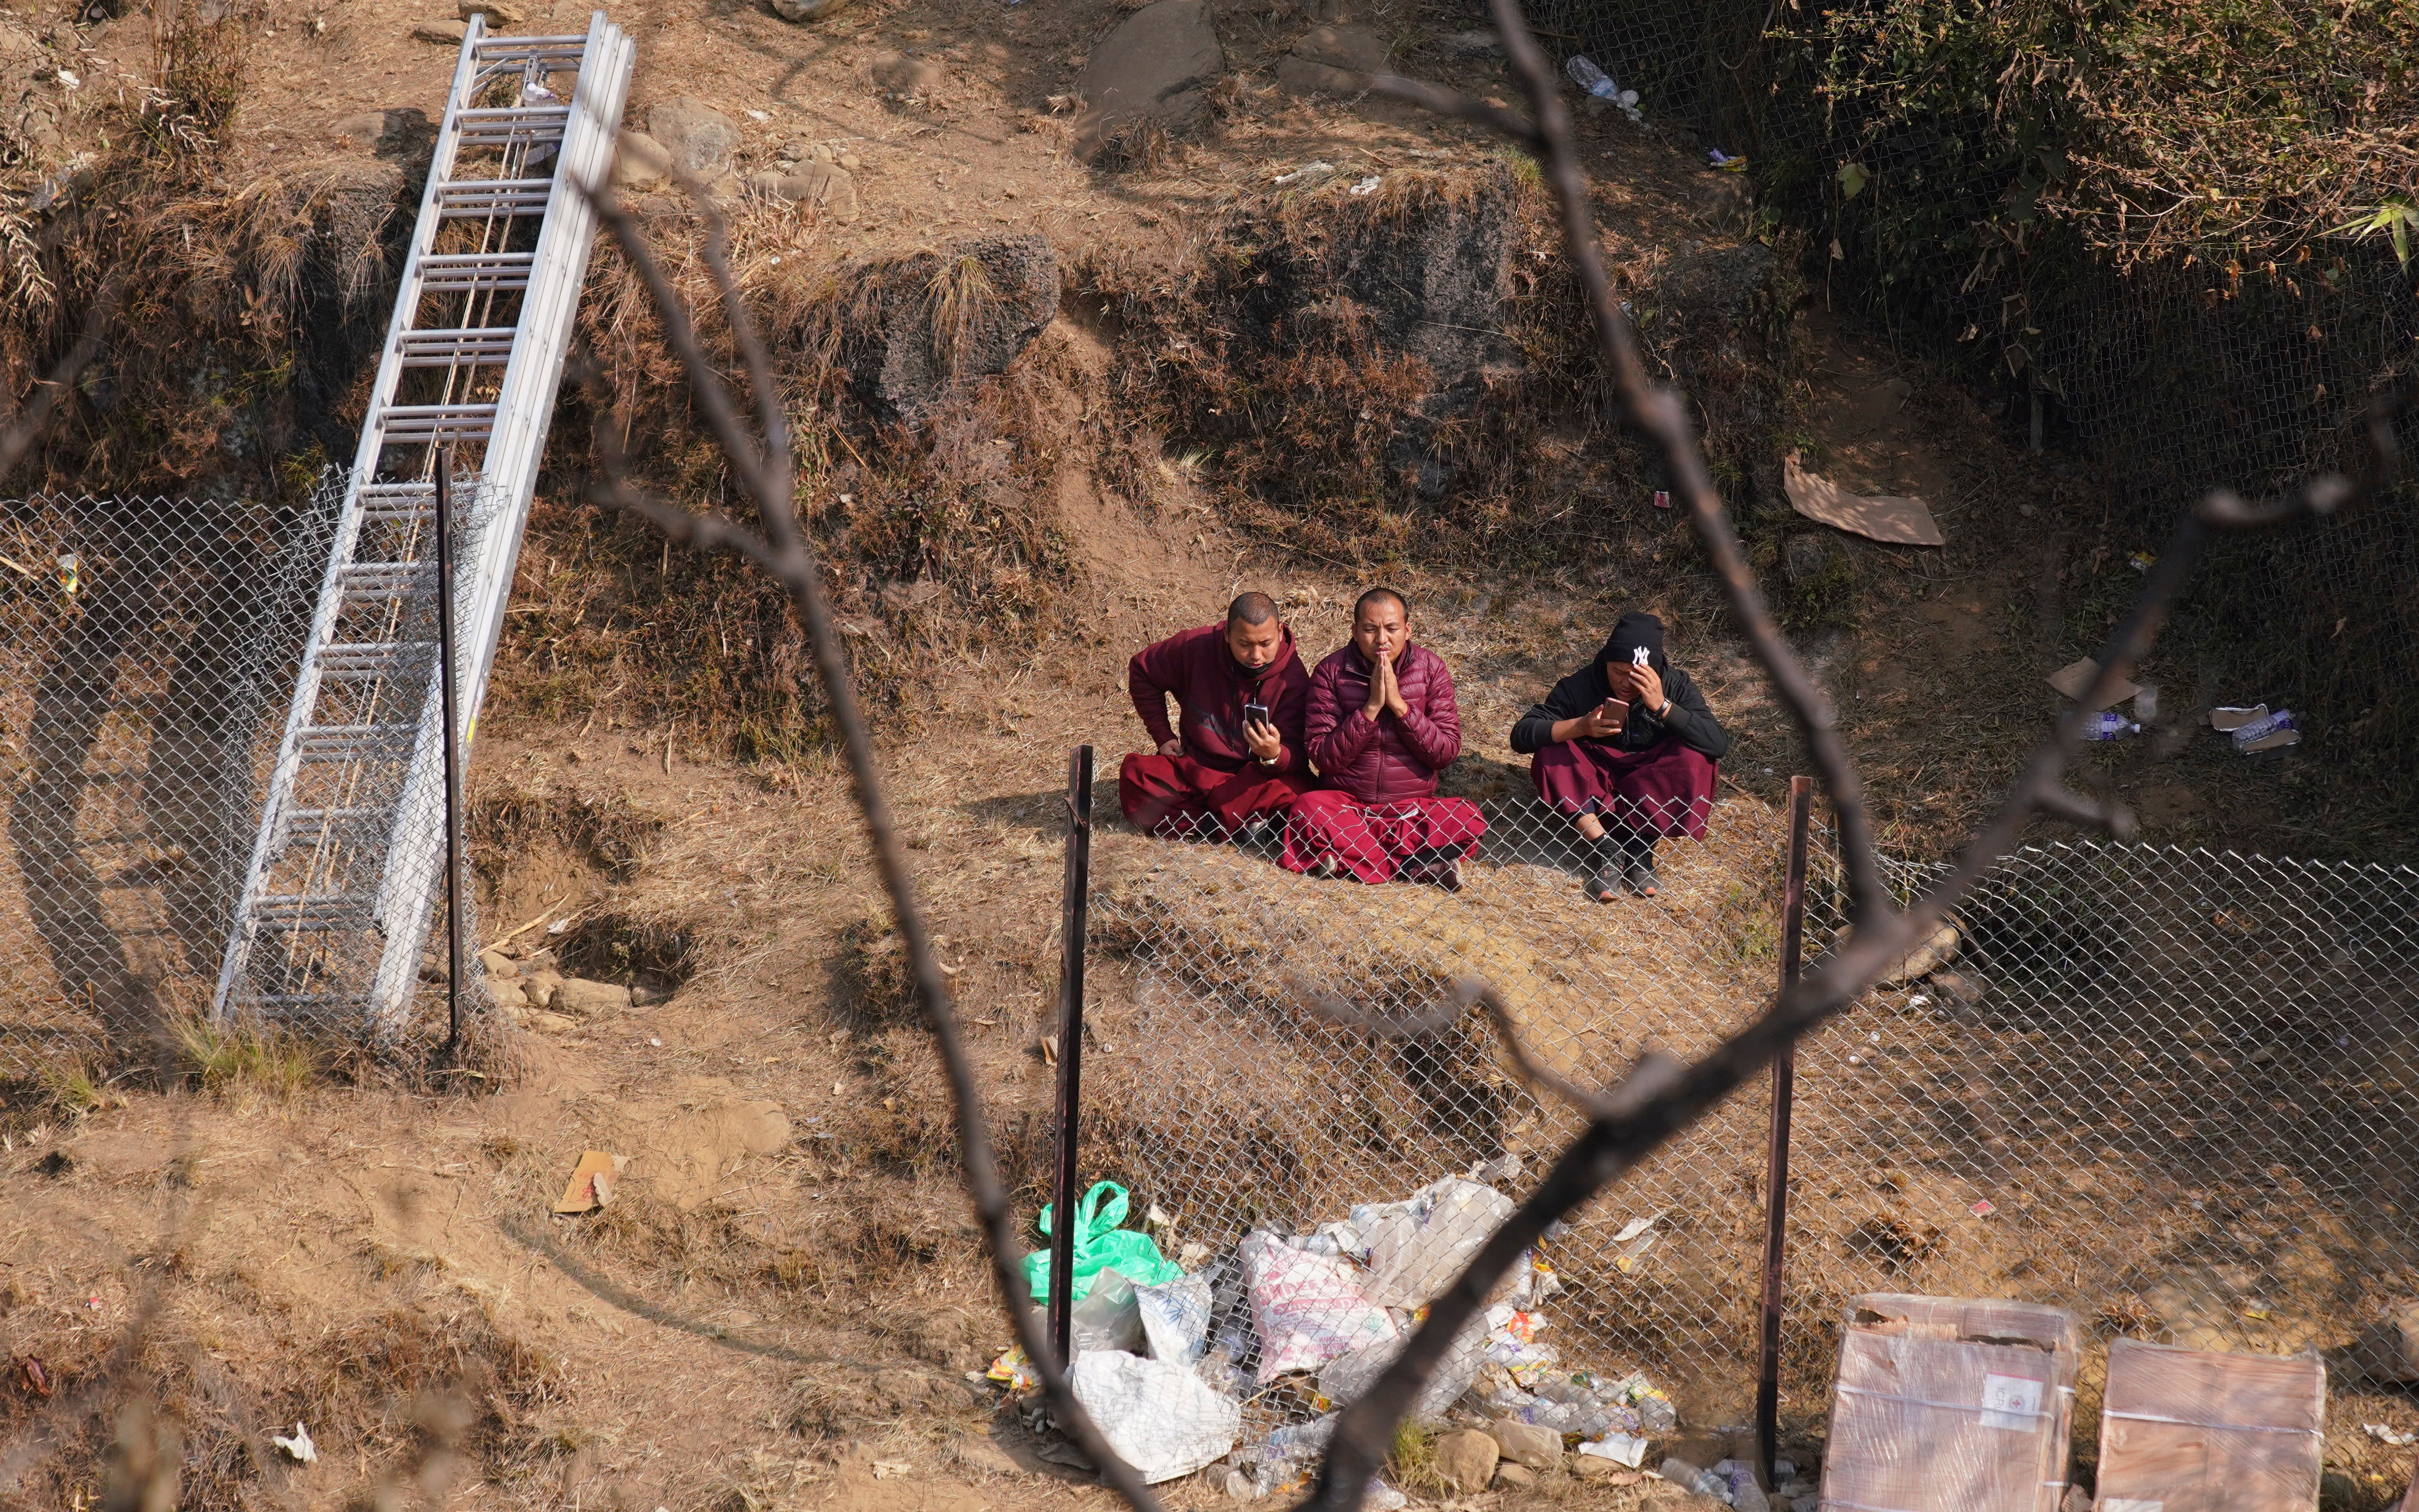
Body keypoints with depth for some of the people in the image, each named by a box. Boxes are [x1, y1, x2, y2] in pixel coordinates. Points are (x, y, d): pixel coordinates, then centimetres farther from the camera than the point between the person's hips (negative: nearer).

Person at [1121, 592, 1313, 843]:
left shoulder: (1293, 679, -13)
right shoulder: (1196, 647, -9)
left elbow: (1296, 754, -14)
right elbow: (1142, 671, 10)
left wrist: (1274, 756, -39)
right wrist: (1163, 735, 4)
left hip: (1254, 779, -3)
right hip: (1195, 765, 3)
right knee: (1135, 772, -26)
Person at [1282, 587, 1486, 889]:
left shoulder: (1430, 668, 0)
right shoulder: (1331, 672, -3)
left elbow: (1447, 751, -7)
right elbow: (1323, 757, -10)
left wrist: (1399, 704, -16)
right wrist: (1371, 708, -18)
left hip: (1412, 808, 1)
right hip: (1345, 804, -1)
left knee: (1470, 821, -26)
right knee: (1309, 810, -33)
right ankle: (1413, 865, -24)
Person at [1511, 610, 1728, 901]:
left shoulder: (1674, 686, -13)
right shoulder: (1580, 686, -14)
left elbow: (1719, 745, -25)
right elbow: (1521, 735, -21)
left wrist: (1662, 705, -36)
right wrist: (1580, 726, -37)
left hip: (1651, 794, 0)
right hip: (1593, 795, 0)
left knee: (1695, 759, -27)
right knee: (1551, 752, -26)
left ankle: (1639, 844, -21)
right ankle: (1604, 846, -29)